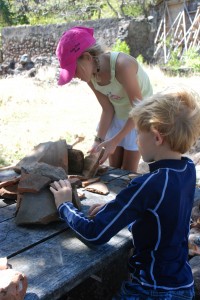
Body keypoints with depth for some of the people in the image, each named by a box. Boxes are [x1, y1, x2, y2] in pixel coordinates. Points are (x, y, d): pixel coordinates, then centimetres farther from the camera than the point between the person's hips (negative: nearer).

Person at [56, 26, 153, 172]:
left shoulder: (122, 65, -35)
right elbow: (108, 109, -6)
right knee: (113, 168, 11)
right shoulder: (91, 75, -14)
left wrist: (115, 141, -27)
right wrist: (99, 139, -14)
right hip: (118, 115, 6)